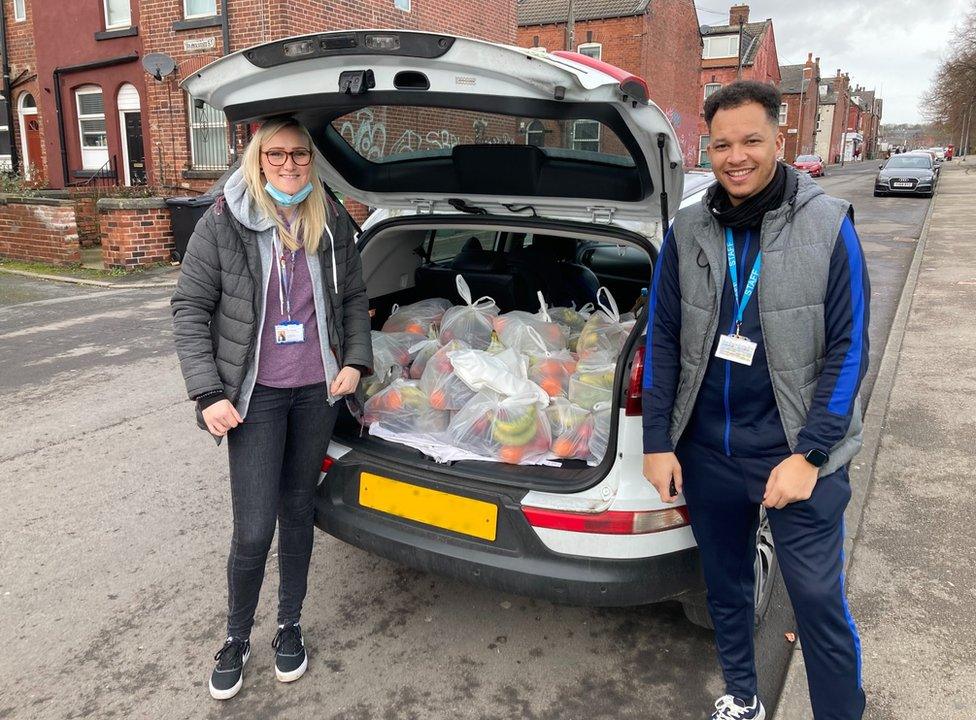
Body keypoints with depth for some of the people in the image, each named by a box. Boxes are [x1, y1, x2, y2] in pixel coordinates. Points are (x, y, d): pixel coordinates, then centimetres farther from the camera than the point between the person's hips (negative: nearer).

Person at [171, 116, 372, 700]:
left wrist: (355, 361, 1)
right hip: (256, 394, -3)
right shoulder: (223, 223, -7)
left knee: (298, 510, 15)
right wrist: (209, 393, -11)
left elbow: (354, 298, 13)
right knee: (253, 530, -3)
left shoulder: (332, 224, 2)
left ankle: (291, 626, 35)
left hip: (318, 390, 3)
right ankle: (237, 640, 24)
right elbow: (191, 307, -5)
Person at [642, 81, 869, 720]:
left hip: (798, 456, -3)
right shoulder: (687, 233, 1)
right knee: (726, 588, 19)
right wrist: (658, 442, 0)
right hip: (706, 453, 4)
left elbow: (848, 349, -8)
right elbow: (662, 339, 4)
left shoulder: (828, 225, -7)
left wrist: (808, 456, -14)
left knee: (821, 604, 1)